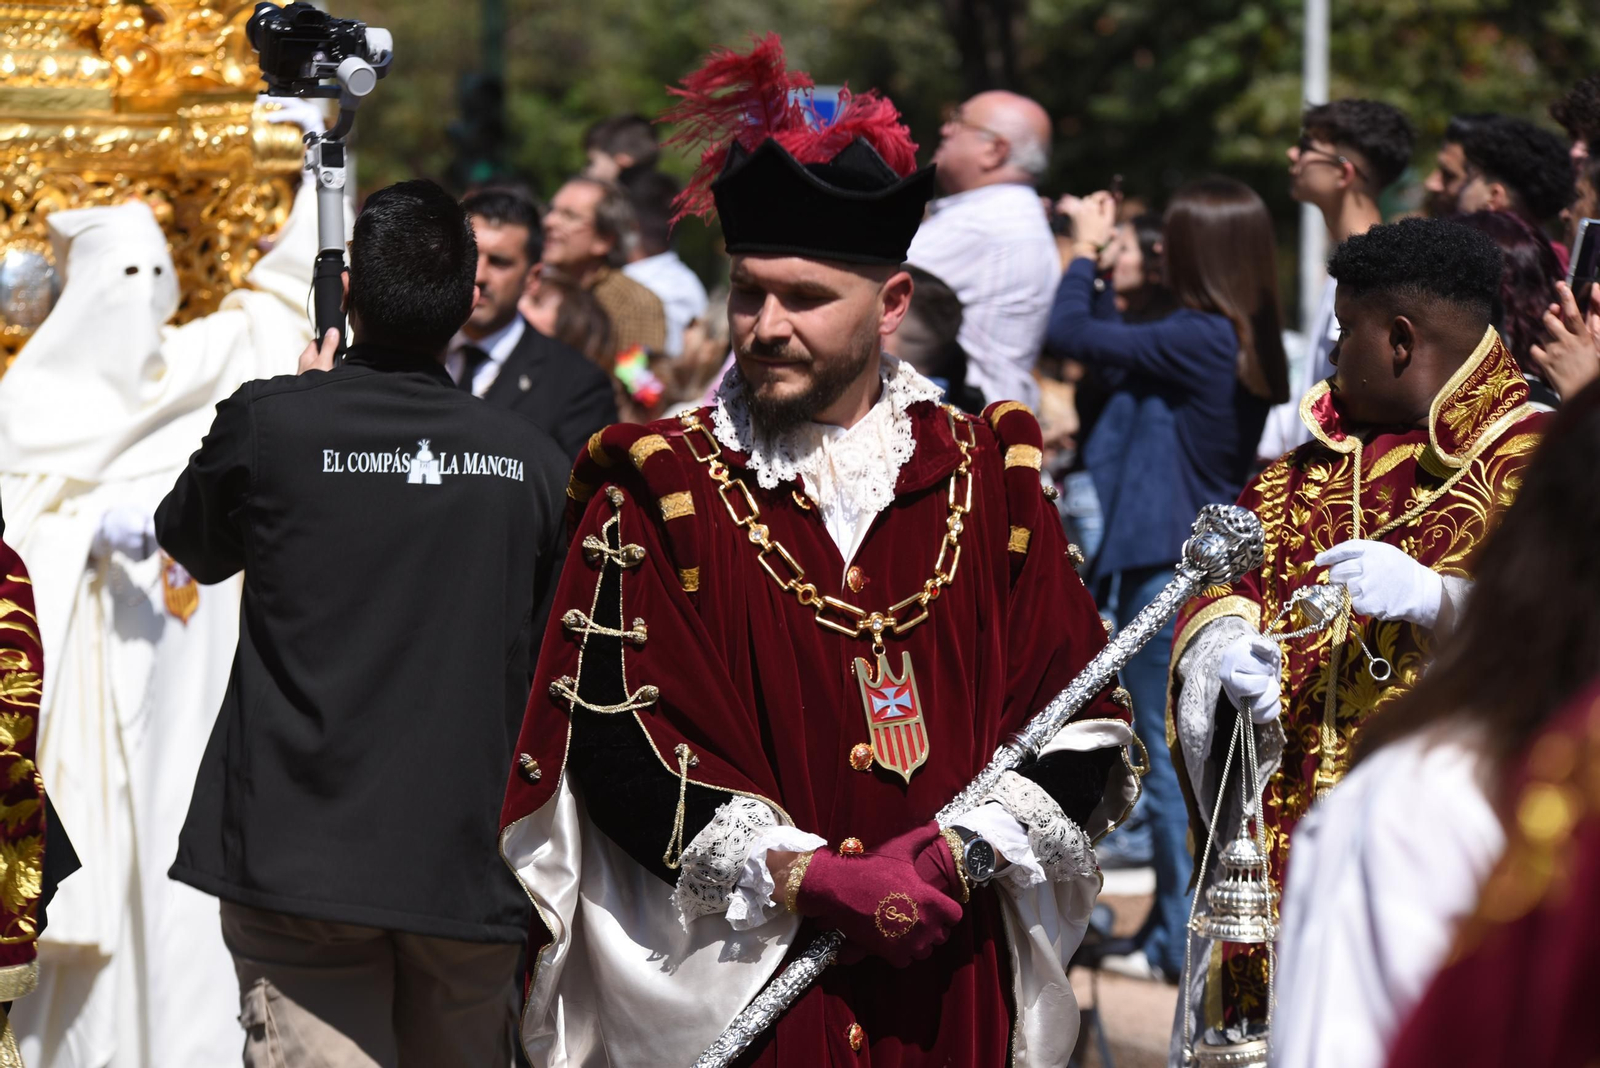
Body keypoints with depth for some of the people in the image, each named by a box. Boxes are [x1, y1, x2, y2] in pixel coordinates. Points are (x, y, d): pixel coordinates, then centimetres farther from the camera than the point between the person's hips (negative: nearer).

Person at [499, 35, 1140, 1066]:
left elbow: (1083, 724, 5)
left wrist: (967, 850, -12)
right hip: (737, 981, -2)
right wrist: (805, 876, -15)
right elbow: (612, 739, -7)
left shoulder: (992, 478, 6)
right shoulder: (660, 490, 0)